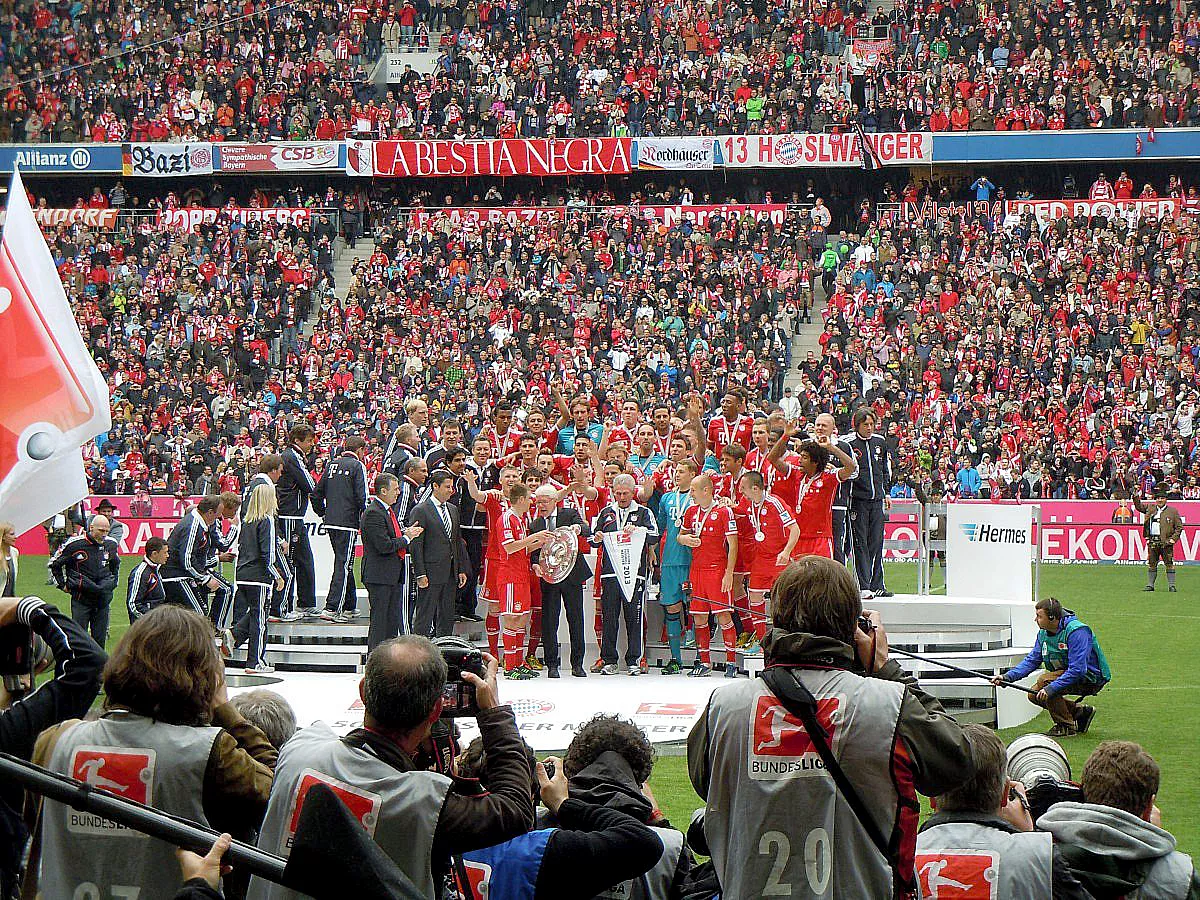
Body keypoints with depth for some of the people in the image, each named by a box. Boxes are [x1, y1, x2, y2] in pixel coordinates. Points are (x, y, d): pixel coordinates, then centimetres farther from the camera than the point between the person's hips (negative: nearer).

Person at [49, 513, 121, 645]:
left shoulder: (111, 545, 5)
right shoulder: (74, 544, -10)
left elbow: (116, 564, 29)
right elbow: (54, 564, 3)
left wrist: (113, 582, 20)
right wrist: (63, 584, 2)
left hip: (104, 598, 4)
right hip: (81, 598, -4)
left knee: (100, 638, 6)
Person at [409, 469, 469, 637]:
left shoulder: (453, 509, 15)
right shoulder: (420, 511, -8)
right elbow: (415, 545, -11)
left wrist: (462, 569, 13)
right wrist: (420, 574, -16)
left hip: (451, 574, 7)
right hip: (431, 572, -7)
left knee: (447, 618, 10)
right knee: (424, 617, -4)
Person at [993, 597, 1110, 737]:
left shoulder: (1076, 632, -27)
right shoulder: (1043, 633, 1)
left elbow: (1077, 669, -32)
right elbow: (1031, 661, 3)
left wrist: (1051, 688, -37)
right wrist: (1008, 676, -12)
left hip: (1091, 680, -9)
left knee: (1044, 680, -26)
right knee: (1033, 695, 0)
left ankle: (1066, 726, -11)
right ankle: (1081, 712, 12)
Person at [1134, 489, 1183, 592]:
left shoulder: (1173, 511, 4)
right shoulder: (1150, 508, 14)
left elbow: (1179, 527, 4)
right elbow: (1139, 506, 23)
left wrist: (1173, 539, -6)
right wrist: (1136, 497, 5)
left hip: (1166, 542, -3)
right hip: (1152, 541, 3)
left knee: (1169, 564, -3)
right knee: (1151, 564, 6)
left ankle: (1171, 585, 2)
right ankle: (1150, 585, 12)